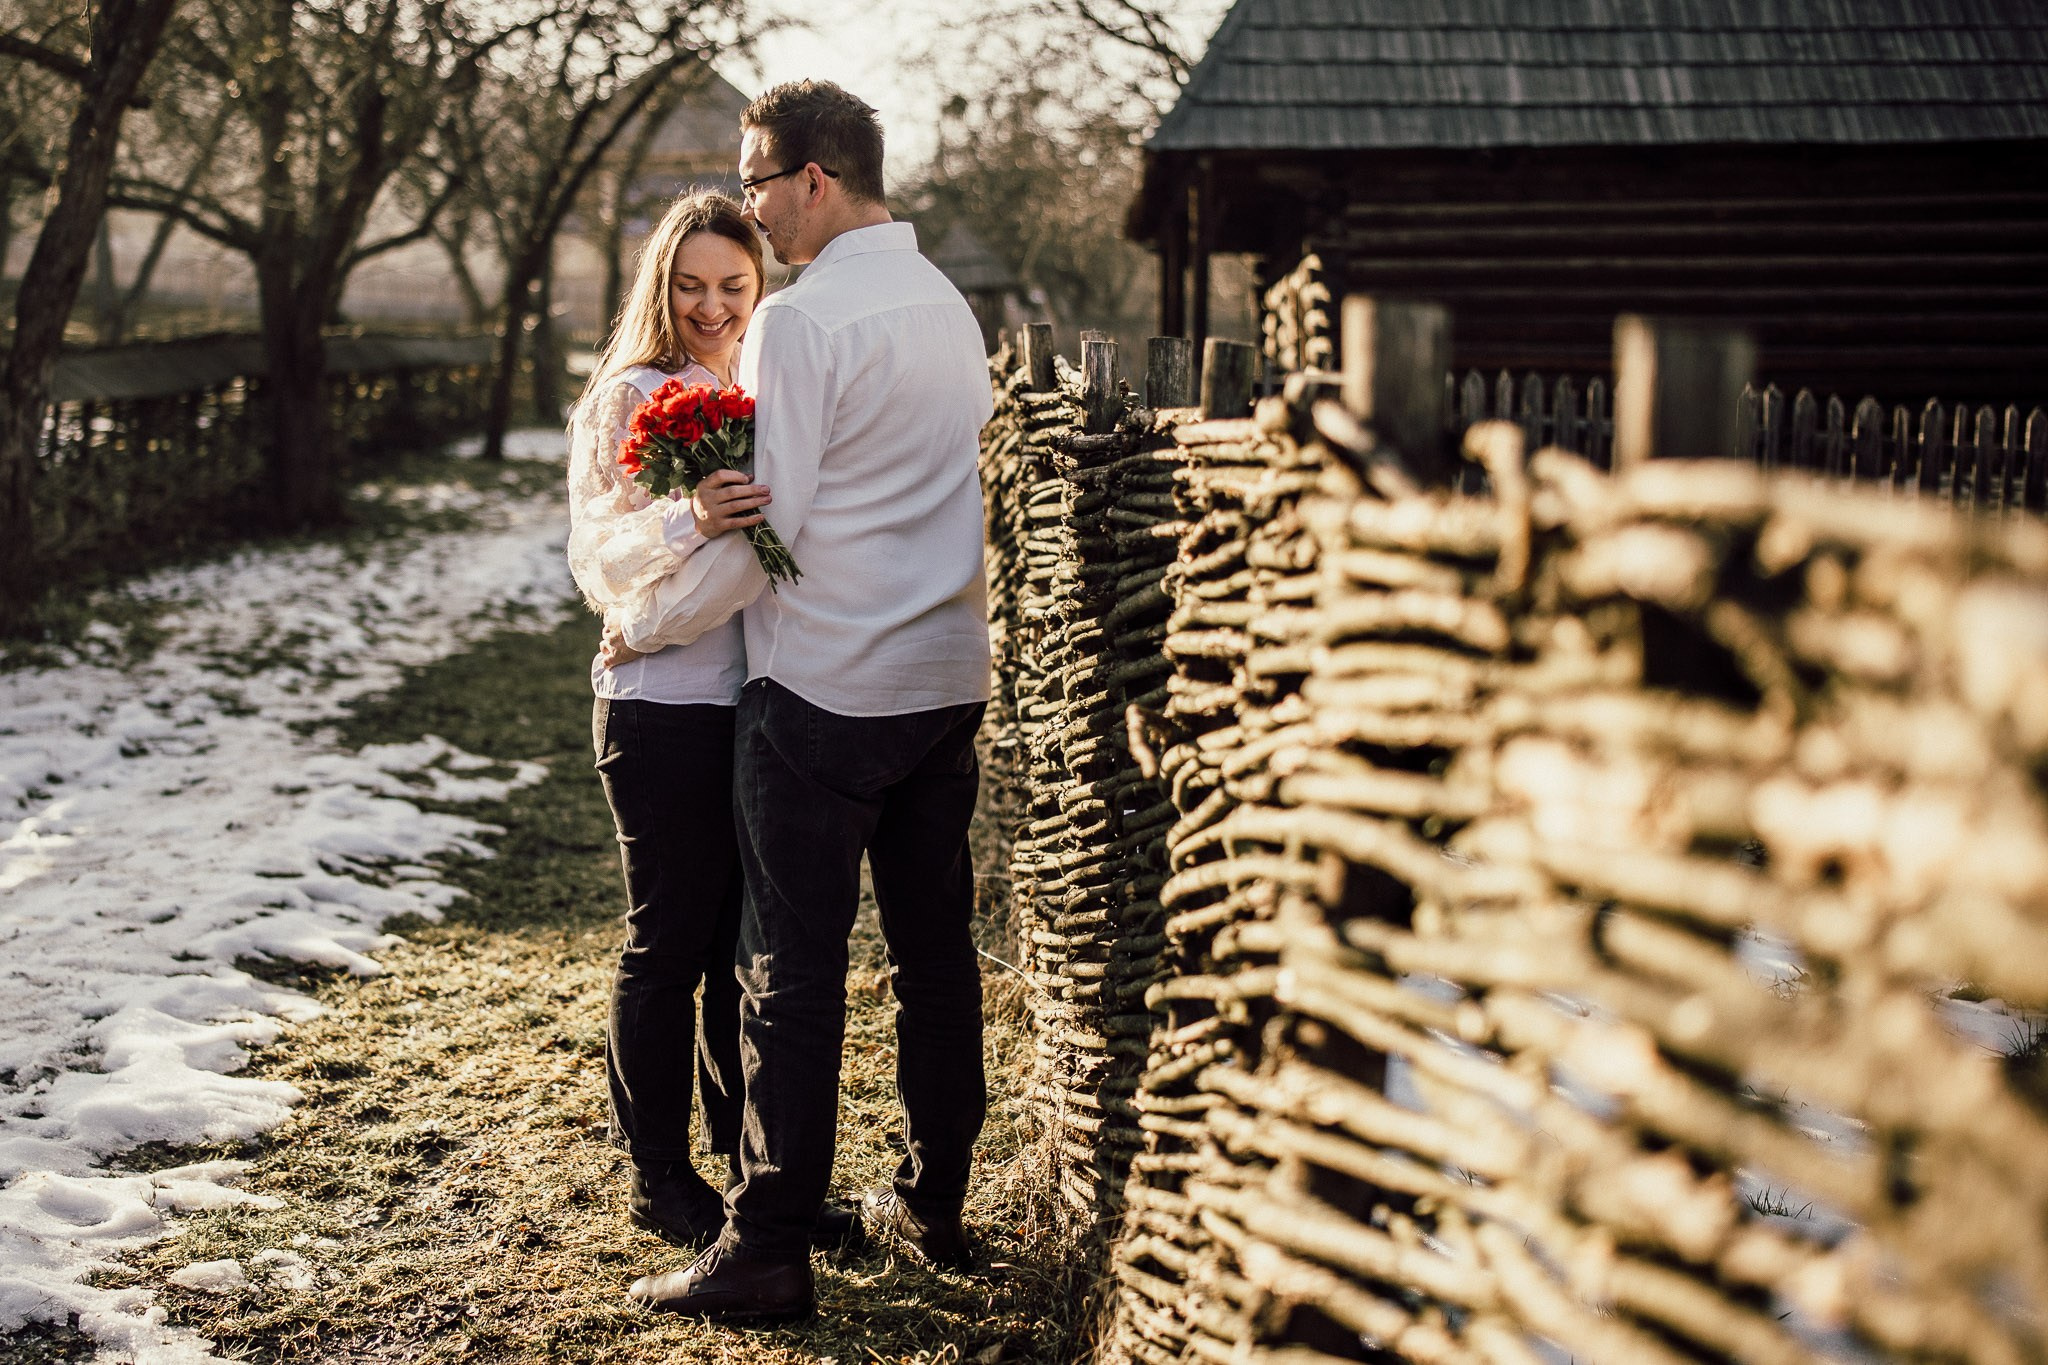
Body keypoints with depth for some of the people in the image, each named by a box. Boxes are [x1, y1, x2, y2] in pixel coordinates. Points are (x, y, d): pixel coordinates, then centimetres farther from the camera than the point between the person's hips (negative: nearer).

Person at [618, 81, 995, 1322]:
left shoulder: (802, 321, -13)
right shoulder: (949, 305, 11)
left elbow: (760, 527, -15)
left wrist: (646, 627, -2)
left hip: (824, 690, -7)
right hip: (949, 675, 8)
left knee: (795, 966, -1)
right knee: (937, 947, 14)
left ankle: (770, 1251, 5)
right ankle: (935, 1204, 25)